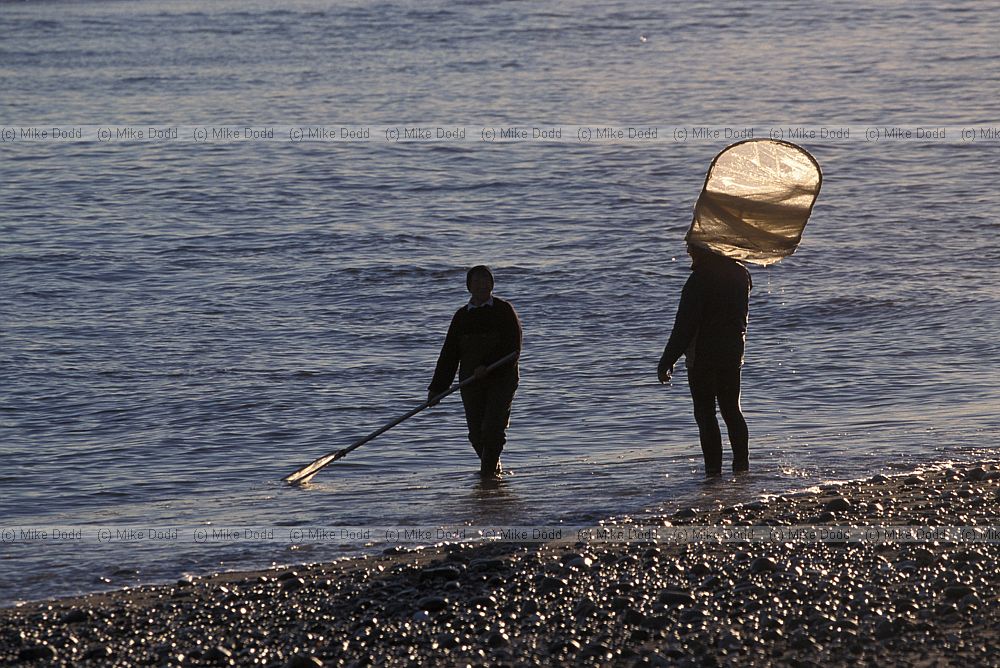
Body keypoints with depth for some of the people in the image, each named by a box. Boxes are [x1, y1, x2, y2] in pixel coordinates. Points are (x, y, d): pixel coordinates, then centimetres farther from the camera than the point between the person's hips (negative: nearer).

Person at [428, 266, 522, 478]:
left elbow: (513, 347, -9)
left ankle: (488, 472, -7)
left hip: (501, 378, -4)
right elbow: (449, 353, 10)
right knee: (476, 433, 2)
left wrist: (488, 366, -20)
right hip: (471, 381, 4)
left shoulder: (504, 310, -1)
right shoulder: (462, 316, 11)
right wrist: (436, 388, 3)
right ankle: (493, 467, 25)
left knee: (493, 428, -14)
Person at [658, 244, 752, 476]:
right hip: (733, 353, 7)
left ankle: (714, 470, -6)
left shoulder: (700, 279, -18)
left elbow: (685, 325, -19)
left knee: (705, 413, -2)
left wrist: (667, 361, -16)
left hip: (703, 355, -7)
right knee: (732, 410, 14)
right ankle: (742, 466, 13)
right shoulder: (740, 273, 5)